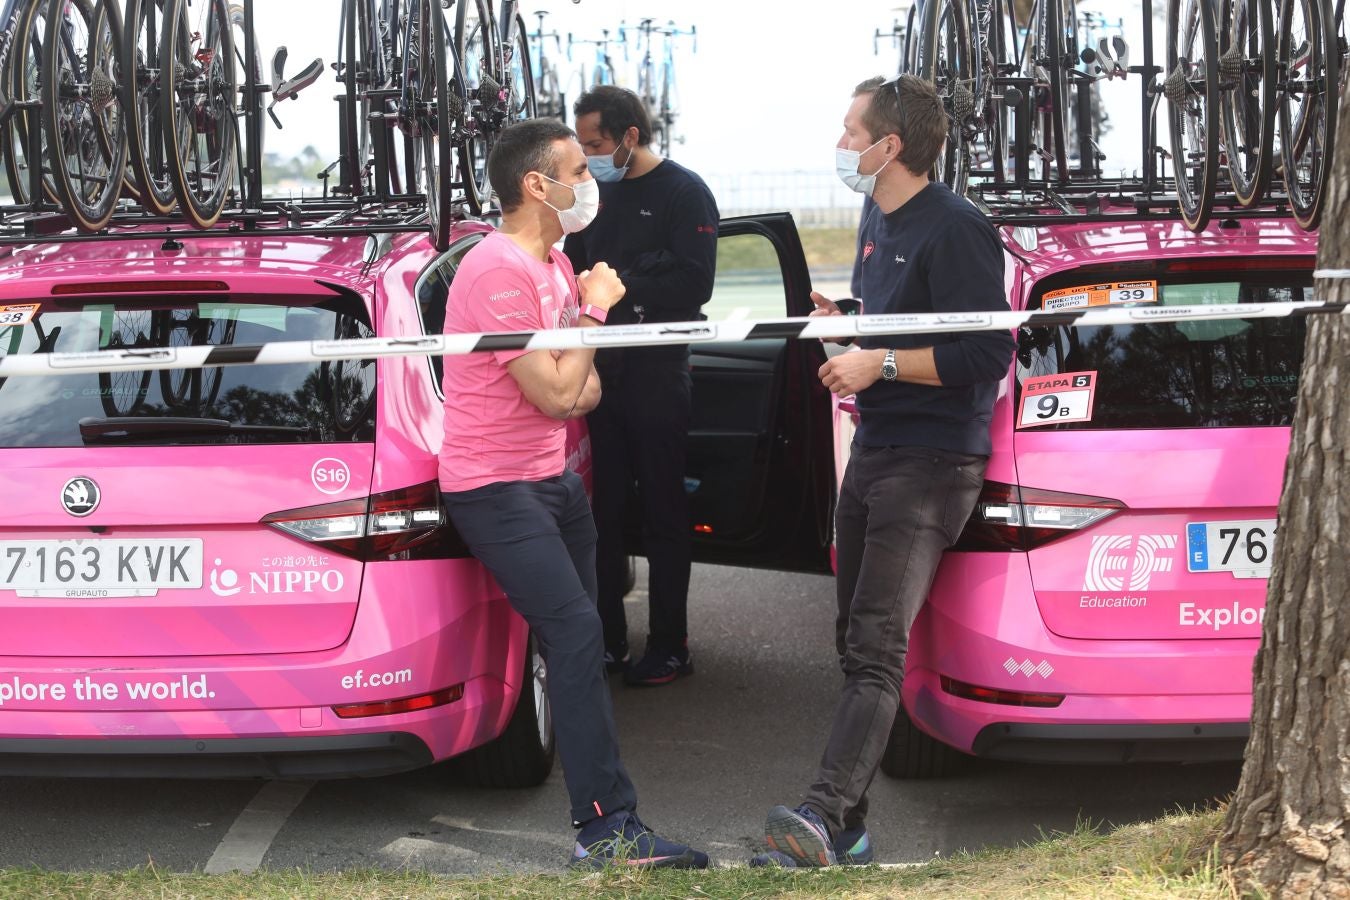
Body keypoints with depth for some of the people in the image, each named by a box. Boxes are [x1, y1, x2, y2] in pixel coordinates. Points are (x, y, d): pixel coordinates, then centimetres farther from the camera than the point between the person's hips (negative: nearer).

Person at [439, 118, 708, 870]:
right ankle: (609, 828, -21)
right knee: (577, 632, -19)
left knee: (576, 640, 12)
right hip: (497, 488, -10)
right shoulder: (500, 272, -21)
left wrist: (582, 382, -3)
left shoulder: (555, 262, 10)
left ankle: (605, 826, 20)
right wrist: (594, 309, -12)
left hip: (553, 476, 10)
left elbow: (577, 390, 20)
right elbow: (556, 395, -23)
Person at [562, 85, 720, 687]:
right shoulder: (596, 193, 15)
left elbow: (692, 283, -13)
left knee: (663, 512, 0)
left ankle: (669, 647, 6)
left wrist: (620, 286, -14)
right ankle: (607, 637, 16)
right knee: (604, 508, 8)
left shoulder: (683, 193, -5)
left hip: (657, 371, -6)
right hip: (602, 367, 6)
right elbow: (576, 265, 21)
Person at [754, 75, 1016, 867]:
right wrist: (843, 328, 11)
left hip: (932, 461, -10)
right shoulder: (878, 220, 16)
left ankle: (825, 815, -34)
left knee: (877, 645, -21)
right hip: (874, 448, 10)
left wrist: (882, 363, -19)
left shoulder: (955, 230, -14)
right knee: (857, 642, 11)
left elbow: (987, 355, -20)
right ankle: (846, 833, 17)